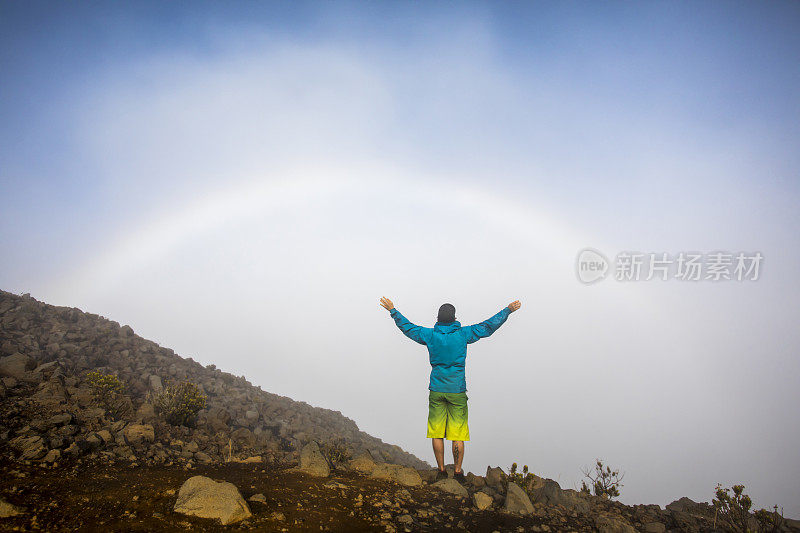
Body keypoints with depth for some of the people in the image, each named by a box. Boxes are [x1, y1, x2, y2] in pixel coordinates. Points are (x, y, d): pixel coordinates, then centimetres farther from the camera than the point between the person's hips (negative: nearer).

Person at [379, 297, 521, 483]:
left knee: (437, 432, 9)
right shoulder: (463, 334, -6)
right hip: (457, 391, -1)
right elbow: (488, 326, 1)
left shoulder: (430, 335, -3)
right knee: (458, 434, 5)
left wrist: (393, 310, 24)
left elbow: (407, 327, 10)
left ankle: (441, 470, 15)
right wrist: (508, 310, 11)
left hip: (436, 391, 1)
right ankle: (458, 472, 9)